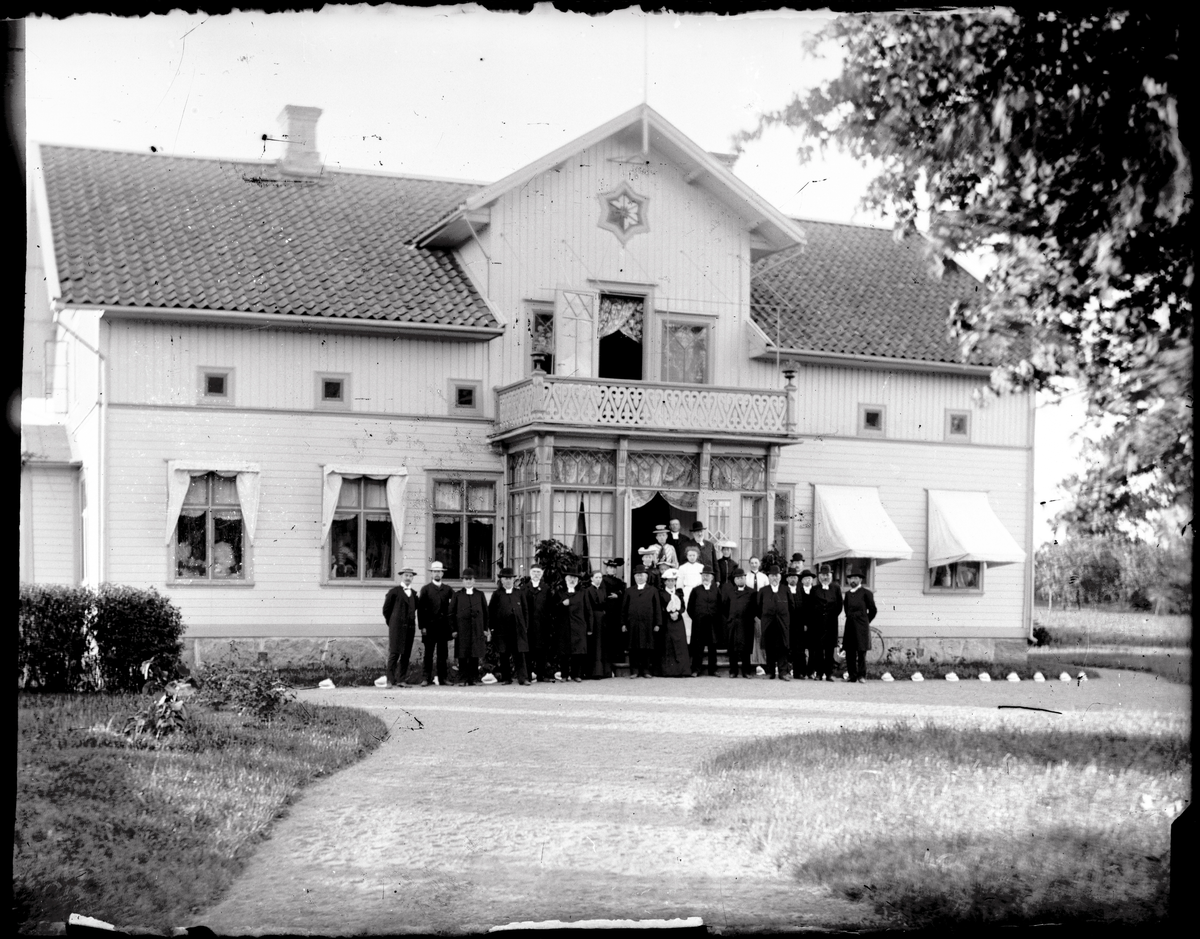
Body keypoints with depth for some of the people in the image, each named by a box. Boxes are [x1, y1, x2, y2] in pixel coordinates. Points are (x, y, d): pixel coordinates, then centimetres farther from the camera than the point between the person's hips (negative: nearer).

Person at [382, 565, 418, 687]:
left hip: (410, 627, 5)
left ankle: (401, 680, 8)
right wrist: (391, 623, 8)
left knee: (406, 655, 3)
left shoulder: (414, 593, 13)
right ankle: (390, 681, -9)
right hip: (397, 627, -5)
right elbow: (386, 609, 4)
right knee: (394, 653, -8)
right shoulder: (394, 591, -1)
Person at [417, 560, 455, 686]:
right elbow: (420, 609, -1)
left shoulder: (448, 589, 11)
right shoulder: (425, 589, 4)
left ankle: (442, 678, 8)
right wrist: (422, 626, -8)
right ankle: (426, 678, -2)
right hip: (430, 626, -2)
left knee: (442, 654, 5)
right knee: (428, 654, -2)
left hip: (444, 626, 2)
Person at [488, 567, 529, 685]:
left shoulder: (520, 593, 12)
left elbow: (525, 611, 13)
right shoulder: (497, 594, 8)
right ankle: (506, 678, 11)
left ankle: (523, 678, -5)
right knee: (504, 655, 3)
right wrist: (492, 627, -1)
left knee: (520, 654, -4)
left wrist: (525, 626, 6)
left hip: (518, 629, 0)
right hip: (502, 629, 0)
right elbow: (490, 612, 6)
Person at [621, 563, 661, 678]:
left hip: (647, 624, -1)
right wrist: (623, 624, 2)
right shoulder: (629, 591, 12)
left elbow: (658, 608, 6)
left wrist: (657, 623, -1)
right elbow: (624, 608, 9)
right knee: (634, 648, 1)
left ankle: (646, 670, 8)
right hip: (632, 624, 1)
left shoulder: (653, 590, 9)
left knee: (647, 648, 1)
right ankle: (634, 671, 5)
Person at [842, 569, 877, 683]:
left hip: (861, 627, -5)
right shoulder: (847, 594, 15)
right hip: (850, 626, 5)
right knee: (849, 652, 2)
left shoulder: (866, 593, -1)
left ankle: (861, 675, 0)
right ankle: (852, 675, 8)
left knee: (861, 652, -5)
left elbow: (873, 610, 4)